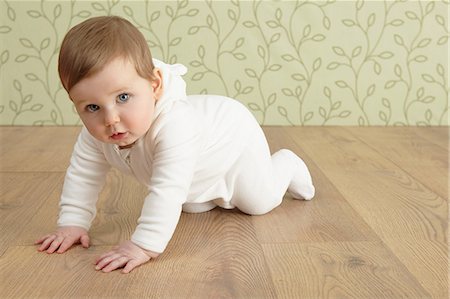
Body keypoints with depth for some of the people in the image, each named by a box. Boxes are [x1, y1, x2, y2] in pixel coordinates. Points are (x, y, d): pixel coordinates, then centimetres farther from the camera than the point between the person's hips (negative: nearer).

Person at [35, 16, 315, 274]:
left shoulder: (174, 126, -52)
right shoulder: (96, 133, -30)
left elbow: (167, 191, -56)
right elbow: (82, 174, -17)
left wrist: (143, 245, -58)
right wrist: (72, 223, -22)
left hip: (235, 136, -6)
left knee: (259, 202, 5)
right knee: (194, 207, 19)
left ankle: (287, 165, 32)